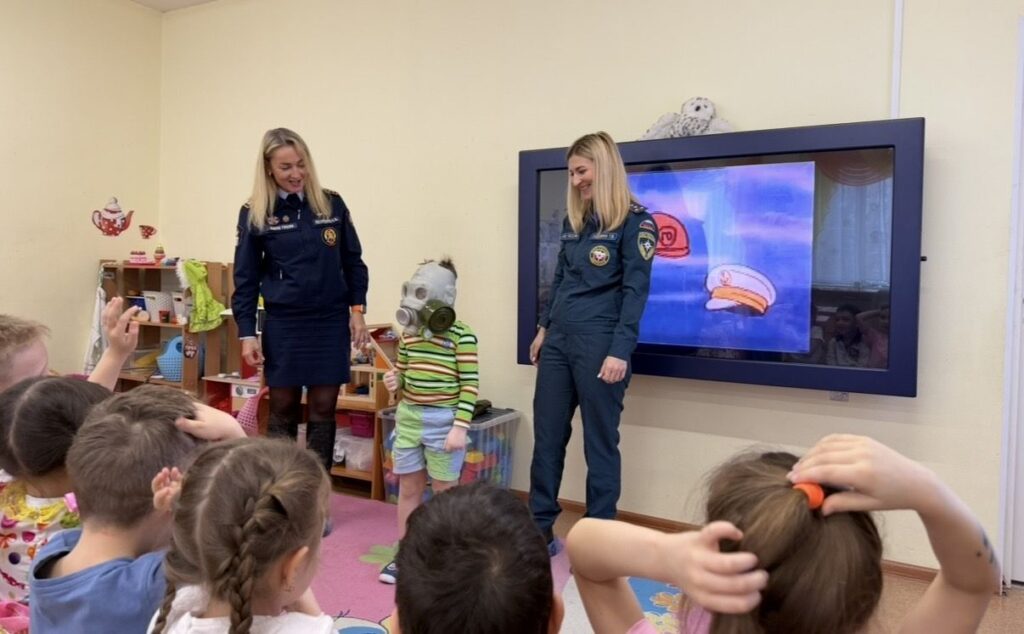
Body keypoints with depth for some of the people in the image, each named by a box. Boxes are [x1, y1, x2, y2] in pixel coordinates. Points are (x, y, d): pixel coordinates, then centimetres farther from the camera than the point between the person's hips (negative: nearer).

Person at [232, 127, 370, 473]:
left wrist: (357, 309, 1)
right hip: (283, 325, -1)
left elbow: (353, 262, 9)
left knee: (323, 410, 6)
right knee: (283, 410, 8)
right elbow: (246, 278, 1)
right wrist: (247, 333, -4)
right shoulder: (255, 213, -2)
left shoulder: (331, 203, 2)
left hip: (330, 322, 1)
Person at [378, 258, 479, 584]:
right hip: (408, 416, 6)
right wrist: (394, 380, -6)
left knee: (444, 491, 9)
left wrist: (460, 427, -16)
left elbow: (470, 385, -13)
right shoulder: (408, 334, 5)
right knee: (408, 489, 14)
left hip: (443, 419, -5)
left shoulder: (461, 335, -13)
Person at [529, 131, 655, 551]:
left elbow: (635, 290, -12)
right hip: (559, 340, 7)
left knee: (599, 443, 4)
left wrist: (620, 351, -18)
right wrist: (544, 328, 19)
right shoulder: (573, 220, 14)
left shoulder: (635, 222, -6)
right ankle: (540, 529, 22)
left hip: (599, 343, -7)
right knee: (546, 436, 9)